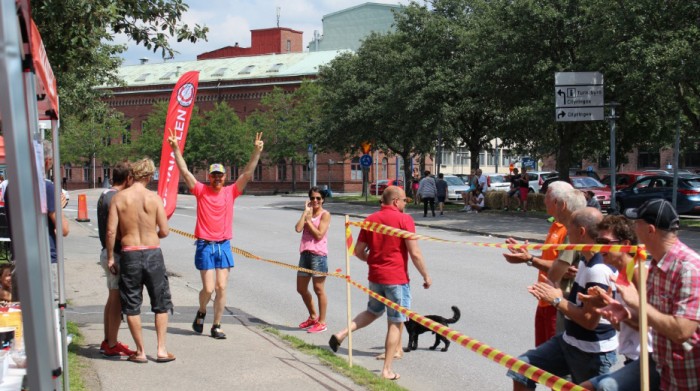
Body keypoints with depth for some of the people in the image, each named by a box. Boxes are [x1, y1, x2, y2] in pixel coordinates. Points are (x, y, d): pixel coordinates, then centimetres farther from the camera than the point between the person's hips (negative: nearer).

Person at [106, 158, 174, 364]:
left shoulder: (118, 198, -3)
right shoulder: (154, 198, -5)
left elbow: (111, 231, -6)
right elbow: (164, 231, -5)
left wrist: (110, 258, 4)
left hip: (129, 255, 1)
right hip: (153, 254, -1)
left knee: (131, 306, 12)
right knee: (161, 304, 12)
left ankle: (140, 352, 16)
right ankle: (161, 350, 11)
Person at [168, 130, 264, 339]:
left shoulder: (231, 192, 5)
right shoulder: (201, 191, 1)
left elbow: (247, 173, -1)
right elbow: (184, 171, -5)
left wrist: (257, 152, -10)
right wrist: (176, 149, -13)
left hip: (224, 245, 2)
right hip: (205, 245, -2)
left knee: (221, 287, 1)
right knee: (208, 288, -5)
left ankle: (216, 326, 11)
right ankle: (201, 312, 26)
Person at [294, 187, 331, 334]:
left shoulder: (325, 214, -4)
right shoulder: (307, 213, 13)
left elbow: (319, 235, -14)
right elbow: (298, 228, -5)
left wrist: (308, 220, -6)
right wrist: (305, 212, -5)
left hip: (318, 254, -7)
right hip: (305, 253, 7)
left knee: (318, 289, -1)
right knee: (301, 289, 14)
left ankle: (321, 323, 9)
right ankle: (313, 317, 32)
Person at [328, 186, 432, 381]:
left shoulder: (370, 220, 4)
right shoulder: (404, 219, -11)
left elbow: (358, 251, 8)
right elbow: (415, 253, -14)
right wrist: (426, 276, -3)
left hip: (375, 276, 6)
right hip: (397, 278, -5)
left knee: (373, 311, 28)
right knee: (395, 324, 5)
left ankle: (342, 334, 13)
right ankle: (387, 369, 9)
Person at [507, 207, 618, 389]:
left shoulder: (600, 270, -26)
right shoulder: (585, 260, 5)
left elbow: (590, 320, -27)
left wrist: (557, 300, -15)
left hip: (593, 354, -9)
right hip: (569, 341, 9)